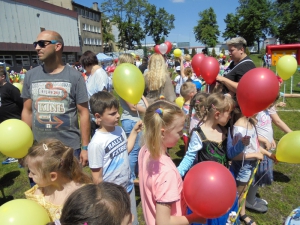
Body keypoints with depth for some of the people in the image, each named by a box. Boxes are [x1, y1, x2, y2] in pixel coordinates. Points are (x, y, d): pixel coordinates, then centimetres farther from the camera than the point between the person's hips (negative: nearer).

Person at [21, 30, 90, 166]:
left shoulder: (74, 76, -8)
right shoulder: (30, 76, 2)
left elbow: (83, 113, -7)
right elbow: (27, 111, 7)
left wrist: (85, 147, -7)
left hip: (70, 148, -3)